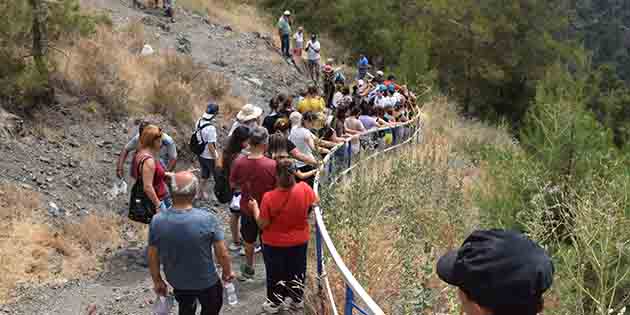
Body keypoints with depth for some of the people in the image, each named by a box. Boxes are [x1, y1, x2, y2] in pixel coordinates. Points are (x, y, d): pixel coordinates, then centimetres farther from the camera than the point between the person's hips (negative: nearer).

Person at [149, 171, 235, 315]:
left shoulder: (157, 221, -20)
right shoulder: (208, 219, -28)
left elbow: (153, 257, -8)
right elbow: (222, 254, -19)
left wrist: (157, 281, 8)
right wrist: (227, 272, 1)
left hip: (176, 281, 3)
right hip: (206, 281, -2)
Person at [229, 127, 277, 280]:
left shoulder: (239, 162, -20)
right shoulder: (272, 165, -29)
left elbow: (233, 184, -4)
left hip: (247, 209, 3)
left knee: (249, 240, 26)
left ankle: (249, 269, 45)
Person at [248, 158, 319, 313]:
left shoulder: (269, 197, -29)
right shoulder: (304, 188, -21)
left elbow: (262, 224, -18)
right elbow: (315, 203, -1)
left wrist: (255, 207, -3)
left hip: (275, 244, -2)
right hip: (300, 241, 3)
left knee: (275, 274, 20)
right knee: (297, 271, 25)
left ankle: (274, 304, 38)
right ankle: (297, 299, 43)